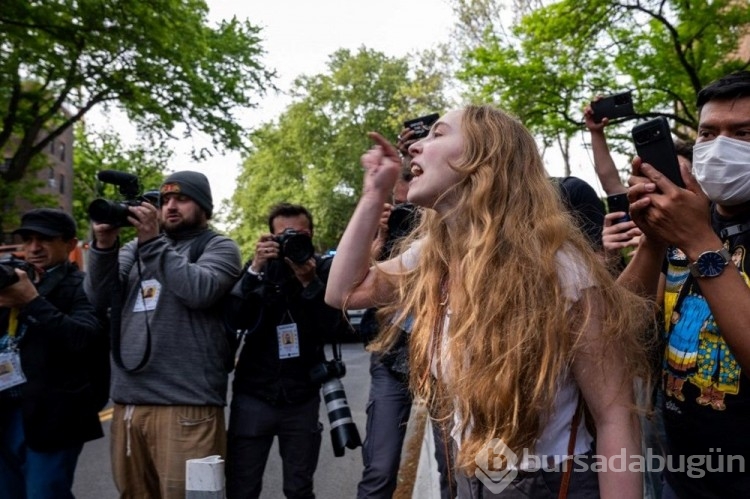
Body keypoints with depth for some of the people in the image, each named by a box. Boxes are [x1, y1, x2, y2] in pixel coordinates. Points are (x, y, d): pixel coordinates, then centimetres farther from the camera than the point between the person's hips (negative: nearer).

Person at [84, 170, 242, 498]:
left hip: (186, 404, -5)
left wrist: (153, 241, -14)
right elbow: (99, 297, 7)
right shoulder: (135, 247, 16)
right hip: (127, 401, 5)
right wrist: (104, 246, -7)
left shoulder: (219, 248, 3)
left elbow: (200, 291, -16)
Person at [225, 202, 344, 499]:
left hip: (302, 397, 0)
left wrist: (309, 282, -22)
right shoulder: (260, 267, 2)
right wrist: (256, 269, -21)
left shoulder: (324, 270, 0)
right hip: (253, 395, 0)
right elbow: (236, 319, -11)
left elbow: (329, 327, -11)